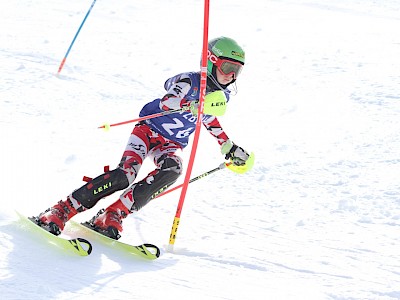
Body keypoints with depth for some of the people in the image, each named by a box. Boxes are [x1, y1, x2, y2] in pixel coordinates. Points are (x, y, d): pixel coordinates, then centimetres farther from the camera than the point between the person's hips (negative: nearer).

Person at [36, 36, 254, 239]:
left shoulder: (222, 96, 7)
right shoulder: (189, 81, -15)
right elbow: (166, 102, -34)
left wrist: (228, 147, 25)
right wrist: (193, 105, -52)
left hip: (172, 145, 5)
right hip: (150, 129, -5)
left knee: (172, 170, -31)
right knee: (126, 172, -28)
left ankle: (113, 216, -32)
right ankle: (60, 211, -23)